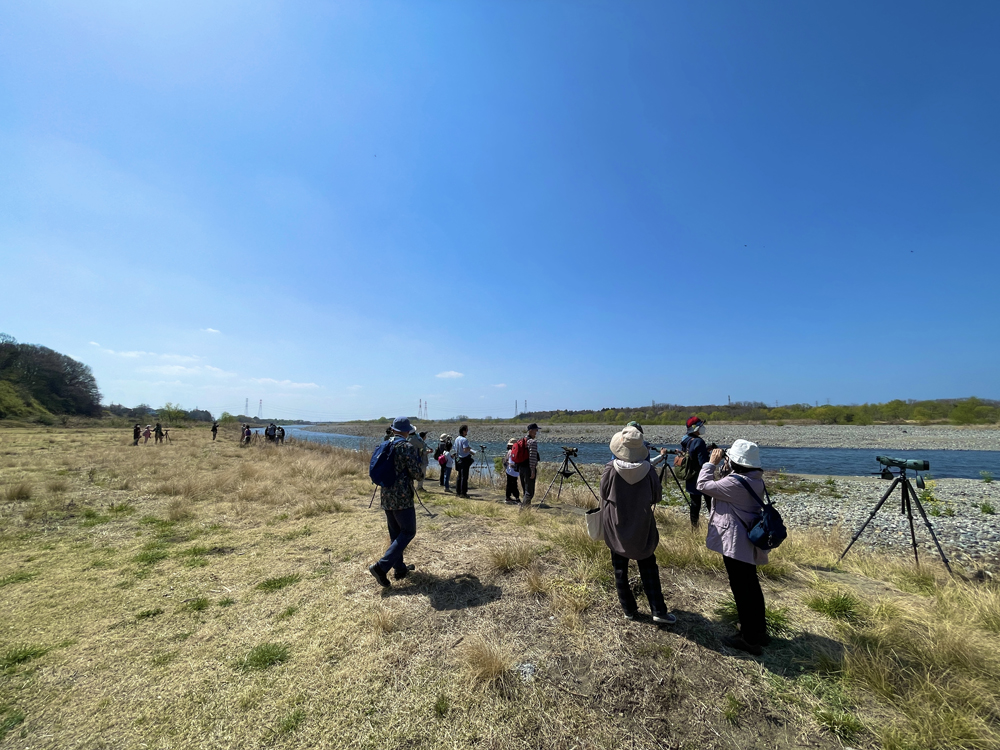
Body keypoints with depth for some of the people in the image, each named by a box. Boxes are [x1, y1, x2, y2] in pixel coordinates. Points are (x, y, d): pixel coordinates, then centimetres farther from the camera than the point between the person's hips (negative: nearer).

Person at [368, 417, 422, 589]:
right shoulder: (407, 447, -15)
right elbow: (416, 473, -14)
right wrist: (418, 460, 4)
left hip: (386, 496, 8)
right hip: (402, 497, -8)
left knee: (395, 533, 17)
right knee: (408, 532, 3)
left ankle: (399, 568, 24)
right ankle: (381, 567, -6)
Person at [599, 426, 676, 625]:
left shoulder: (610, 470, -19)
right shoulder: (648, 471, -15)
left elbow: (604, 497, -7)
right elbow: (657, 497, -2)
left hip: (616, 528, -1)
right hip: (641, 528, 1)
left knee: (620, 569, 14)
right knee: (648, 568, 17)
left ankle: (629, 609, 24)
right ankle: (658, 611, 18)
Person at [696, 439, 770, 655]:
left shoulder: (734, 483, -27)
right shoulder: (755, 480, 2)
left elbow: (703, 485, -17)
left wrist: (711, 463, -8)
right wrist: (725, 466, 4)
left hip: (735, 543, -10)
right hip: (749, 542, 10)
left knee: (741, 590, 4)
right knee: (751, 587, 22)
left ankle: (749, 639, 17)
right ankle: (759, 632, 37)